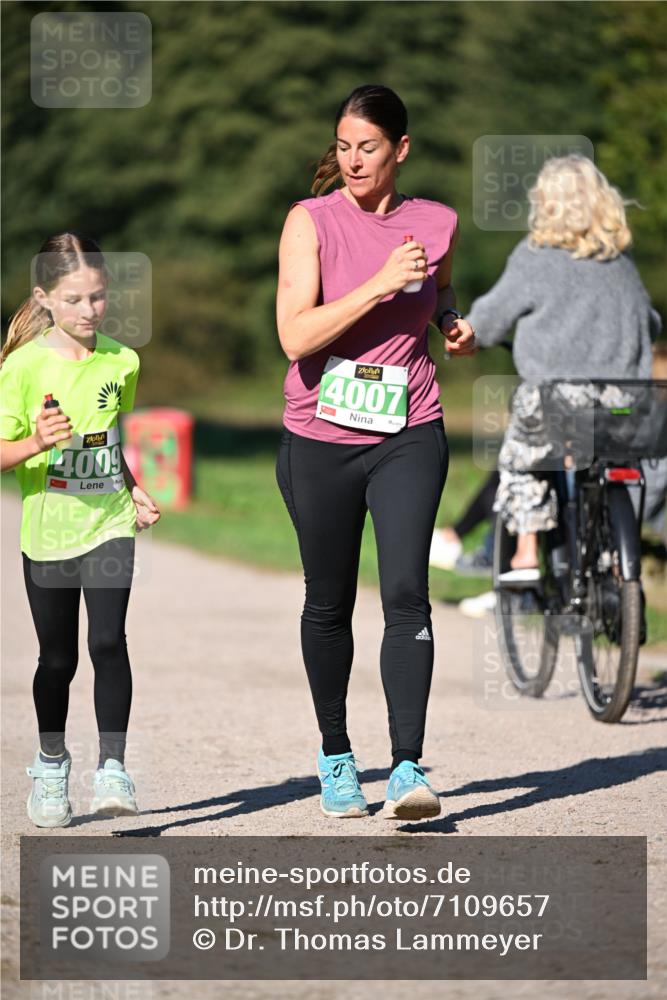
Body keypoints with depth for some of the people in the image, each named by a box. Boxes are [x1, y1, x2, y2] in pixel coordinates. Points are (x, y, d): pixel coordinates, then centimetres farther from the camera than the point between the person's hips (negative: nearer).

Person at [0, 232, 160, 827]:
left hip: (109, 525, 2)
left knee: (108, 642, -14)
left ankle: (112, 767, -5)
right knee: (58, 658, 8)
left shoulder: (122, 362, 2)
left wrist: (135, 493, 8)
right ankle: (51, 764, 29)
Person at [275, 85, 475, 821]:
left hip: (408, 438, 1)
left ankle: (407, 768, -17)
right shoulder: (311, 221, -6)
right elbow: (296, 337, -17)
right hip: (319, 442, 0)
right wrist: (381, 283, -23)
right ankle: (335, 755, 30)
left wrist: (454, 324, 3)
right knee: (329, 603, 11)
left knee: (406, 593, -15)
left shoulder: (436, 224, 3)